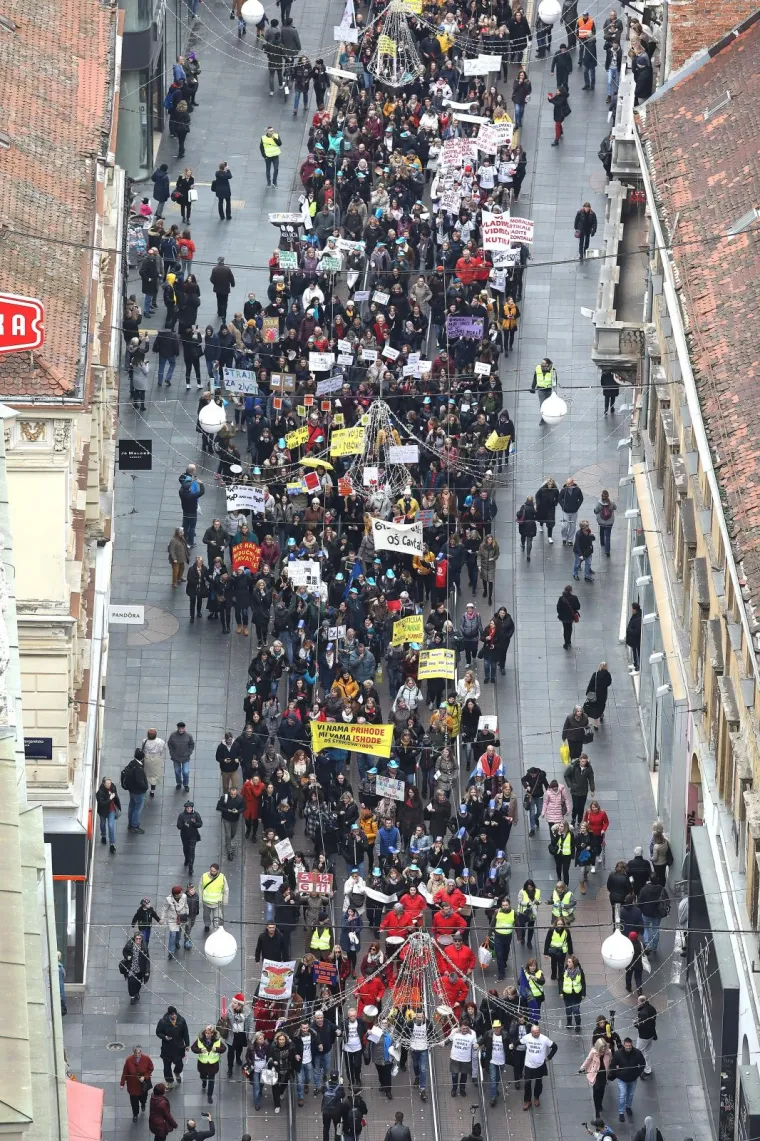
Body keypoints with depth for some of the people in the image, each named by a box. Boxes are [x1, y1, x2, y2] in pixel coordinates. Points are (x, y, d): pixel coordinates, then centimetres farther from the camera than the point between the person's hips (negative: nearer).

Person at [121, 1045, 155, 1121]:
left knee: (143, 1097, 19)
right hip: (133, 1084, -1)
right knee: (134, 1100, 8)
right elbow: (125, 1072, -12)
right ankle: (135, 1114, 33)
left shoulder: (146, 1059, -19)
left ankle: (143, 1104, 57)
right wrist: (122, 1083, -9)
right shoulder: (129, 1060, -21)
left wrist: (145, 1077, -19)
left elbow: (150, 1069, -5)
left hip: (143, 1083, 1)